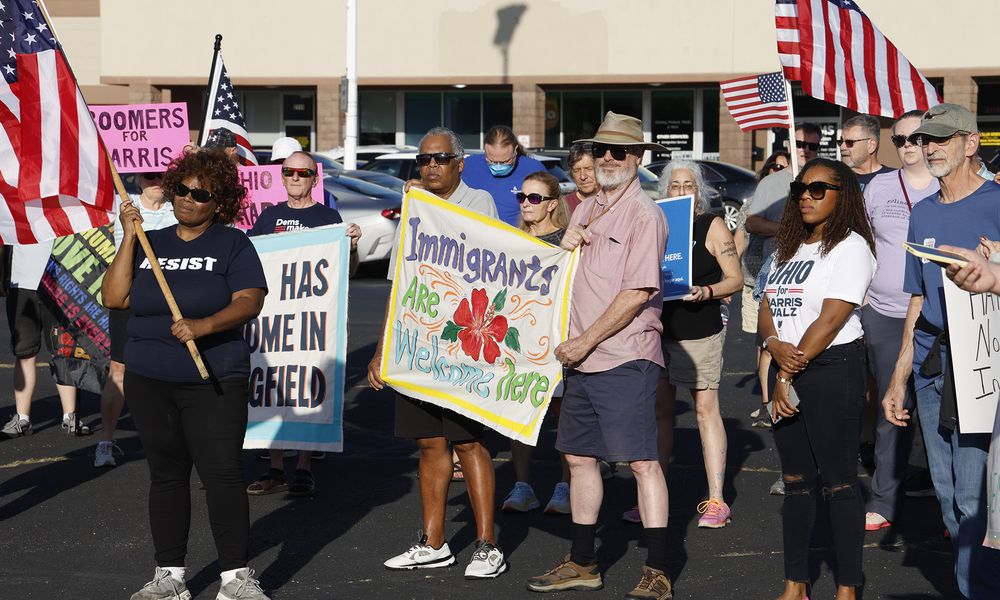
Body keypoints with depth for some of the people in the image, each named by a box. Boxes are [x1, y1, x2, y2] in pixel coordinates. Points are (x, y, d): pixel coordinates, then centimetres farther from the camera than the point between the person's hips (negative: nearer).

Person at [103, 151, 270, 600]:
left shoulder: (233, 245, 2)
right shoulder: (150, 243, 12)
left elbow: (249, 302, -10)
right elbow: (114, 297, 2)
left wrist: (205, 325, -26)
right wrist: (129, 237, -2)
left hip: (214, 382, -4)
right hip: (149, 381, 4)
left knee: (222, 473, -8)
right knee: (166, 475, 9)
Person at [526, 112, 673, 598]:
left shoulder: (643, 215, -9)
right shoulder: (585, 211, 15)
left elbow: (637, 293, -16)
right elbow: (566, 278, 24)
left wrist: (585, 341, -14)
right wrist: (564, 248, 2)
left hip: (625, 358, -8)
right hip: (580, 357, 8)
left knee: (642, 461, -7)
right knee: (578, 457, 13)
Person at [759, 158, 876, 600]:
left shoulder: (850, 246, -7)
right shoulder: (789, 248, 17)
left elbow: (831, 319, -15)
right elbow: (766, 309, 12)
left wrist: (790, 375, -14)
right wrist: (776, 345, -11)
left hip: (832, 368, -8)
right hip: (788, 369, 8)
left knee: (839, 481, -4)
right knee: (795, 481, 9)